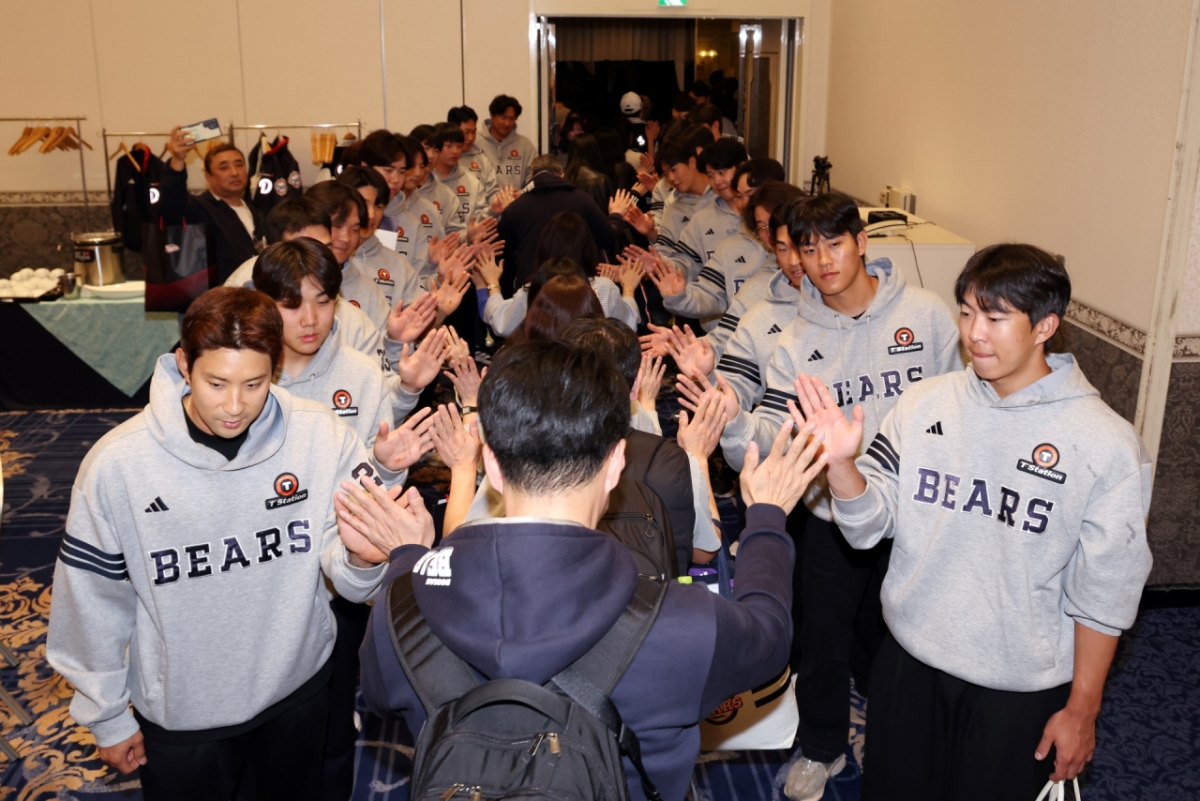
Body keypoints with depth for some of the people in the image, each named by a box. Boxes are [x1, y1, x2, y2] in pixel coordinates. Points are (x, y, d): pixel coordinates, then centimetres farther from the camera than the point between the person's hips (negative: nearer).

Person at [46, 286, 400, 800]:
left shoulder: (321, 436, -18)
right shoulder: (117, 463, -20)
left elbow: (349, 582, -15)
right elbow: (92, 601, -8)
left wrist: (361, 558, -39)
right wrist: (108, 718, 1)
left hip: (299, 686, 2)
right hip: (180, 713, -1)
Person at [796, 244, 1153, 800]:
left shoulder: (1106, 444, -13)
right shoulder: (924, 405, -5)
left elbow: (1103, 594, -8)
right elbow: (869, 526, -5)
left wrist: (1082, 709, -4)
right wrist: (841, 462, -24)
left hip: (1019, 685, -3)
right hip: (909, 656, 3)